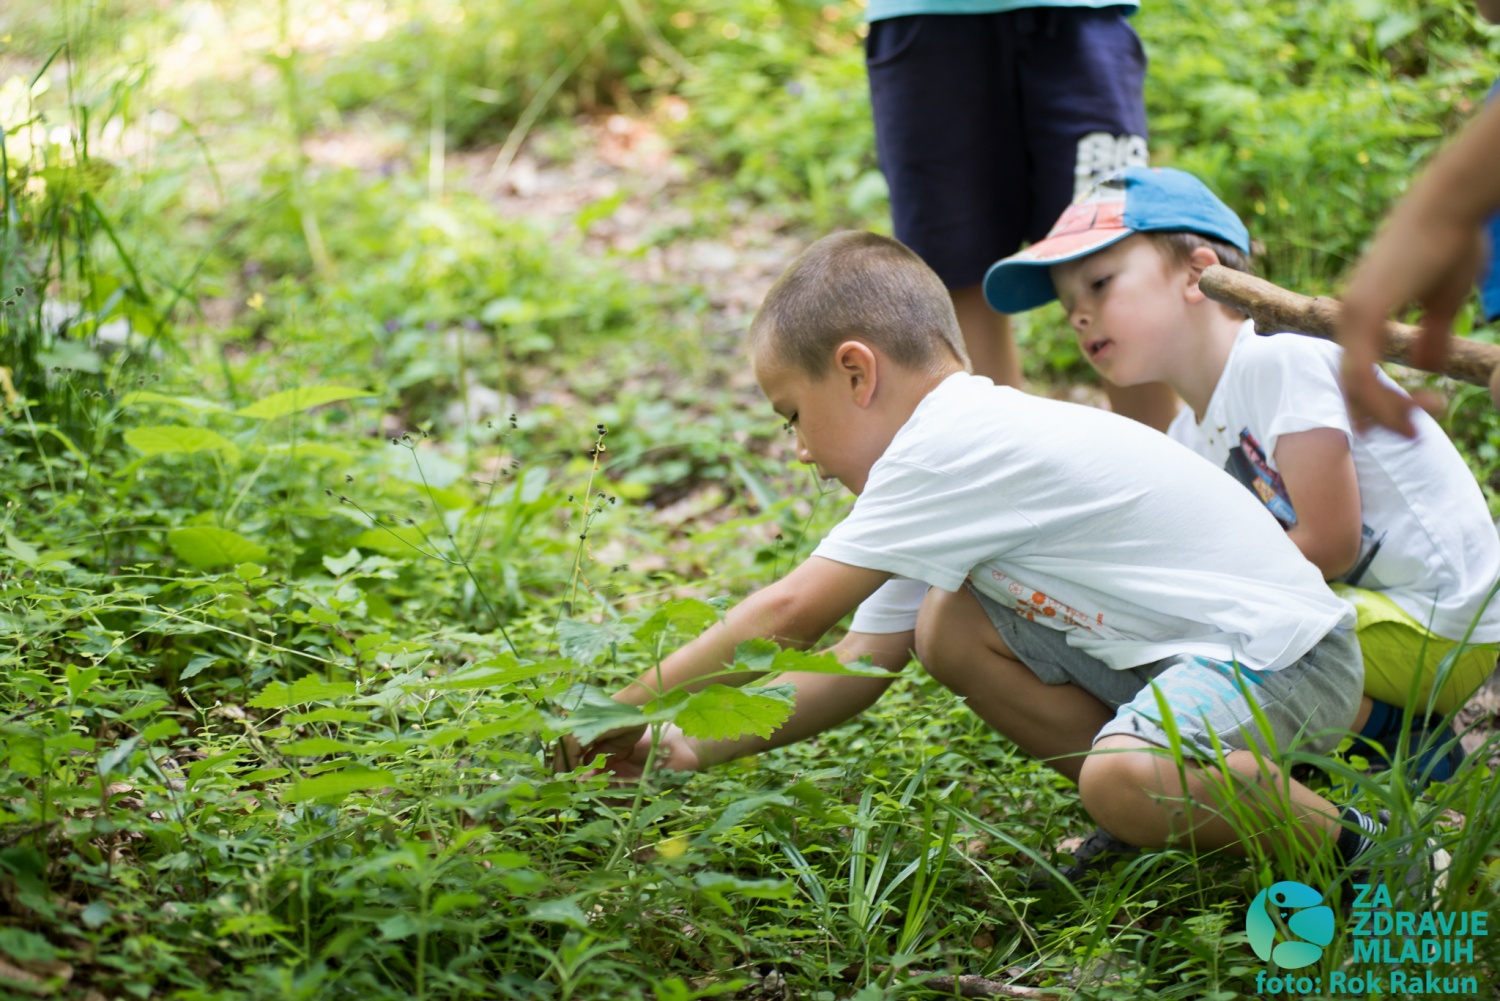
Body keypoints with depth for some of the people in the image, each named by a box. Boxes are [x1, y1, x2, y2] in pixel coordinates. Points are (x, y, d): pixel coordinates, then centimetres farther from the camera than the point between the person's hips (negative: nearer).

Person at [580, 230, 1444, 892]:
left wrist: (630, 709, -11)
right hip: (1186, 647, 10)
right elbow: (855, 668, 12)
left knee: (1121, 777, -35)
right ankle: (1165, 813, 9)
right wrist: (697, 748, 6)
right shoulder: (968, 448, 10)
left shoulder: (948, 445, -20)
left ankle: (1360, 851, -11)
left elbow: (792, 613, -22)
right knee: (951, 628, 2)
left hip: (1285, 654, -10)